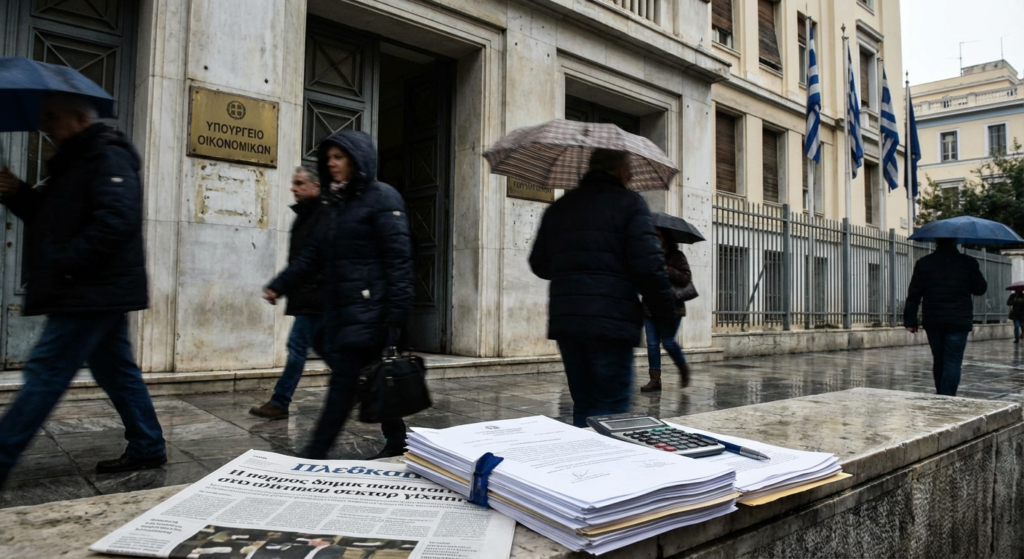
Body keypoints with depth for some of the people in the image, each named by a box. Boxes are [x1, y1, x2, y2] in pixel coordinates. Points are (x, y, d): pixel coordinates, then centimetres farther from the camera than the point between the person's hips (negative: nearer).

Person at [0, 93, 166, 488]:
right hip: (98, 292, 10)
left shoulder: (107, 158, -12)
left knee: (45, 373, -5)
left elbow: (116, 221, -25)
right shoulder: (74, 161, 20)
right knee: (116, 371, 13)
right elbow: (51, 218, 23)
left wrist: (63, 263, -21)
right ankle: (148, 448, 21)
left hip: (92, 292, -10)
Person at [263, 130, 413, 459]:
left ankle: (315, 454, -1)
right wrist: (280, 285, 13)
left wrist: (396, 313, -20)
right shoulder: (334, 202, 18)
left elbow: (398, 258, -13)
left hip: (369, 306, -8)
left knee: (345, 379, -6)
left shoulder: (382, 199, -6)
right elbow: (315, 252, 19)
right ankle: (397, 441, 24)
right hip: (338, 306, 8)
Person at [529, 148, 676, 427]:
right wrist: (665, 312, -1)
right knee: (611, 411, 0)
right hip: (612, 320, -6)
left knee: (582, 405, 16)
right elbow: (648, 265, -11)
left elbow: (539, 265, 16)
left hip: (565, 320, 6)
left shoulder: (559, 207, 15)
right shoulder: (629, 203, -2)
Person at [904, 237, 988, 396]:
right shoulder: (968, 263, -1)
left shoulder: (924, 263, 1)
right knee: (953, 362, -3)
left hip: (932, 321, 2)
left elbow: (914, 294, -2)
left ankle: (940, 396, 26)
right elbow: (980, 289, 6)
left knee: (938, 360, 15)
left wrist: (910, 320, 2)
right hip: (959, 321, -2)